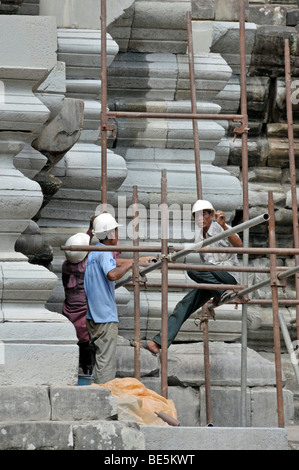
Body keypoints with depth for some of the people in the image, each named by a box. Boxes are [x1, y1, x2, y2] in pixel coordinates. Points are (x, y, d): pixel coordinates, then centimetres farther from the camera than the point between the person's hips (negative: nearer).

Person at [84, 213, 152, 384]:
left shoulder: (94, 251, 15)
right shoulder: (104, 253, -15)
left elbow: (115, 262, 33)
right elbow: (112, 274, -35)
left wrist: (140, 260, 41)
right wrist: (131, 264, -22)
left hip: (93, 315, 9)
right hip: (106, 316, -9)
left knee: (99, 360, 15)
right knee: (106, 363, -7)